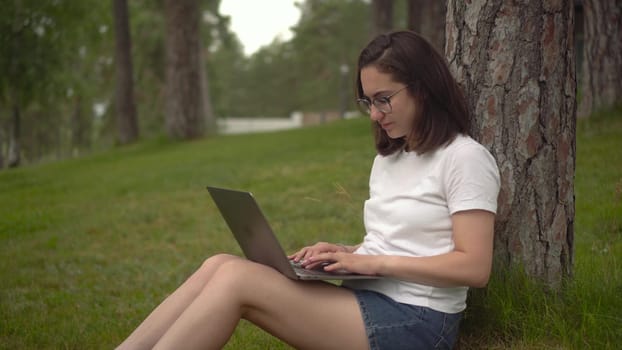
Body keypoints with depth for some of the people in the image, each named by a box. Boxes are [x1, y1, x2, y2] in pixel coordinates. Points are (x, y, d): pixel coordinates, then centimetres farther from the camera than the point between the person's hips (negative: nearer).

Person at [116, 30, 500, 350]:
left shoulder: (464, 158, -7)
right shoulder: (388, 158, 19)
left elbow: (474, 267, -15)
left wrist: (373, 262, -16)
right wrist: (346, 253, 0)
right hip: (369, 301, 8)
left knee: (236, 277, -22)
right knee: (221, 264, -12)